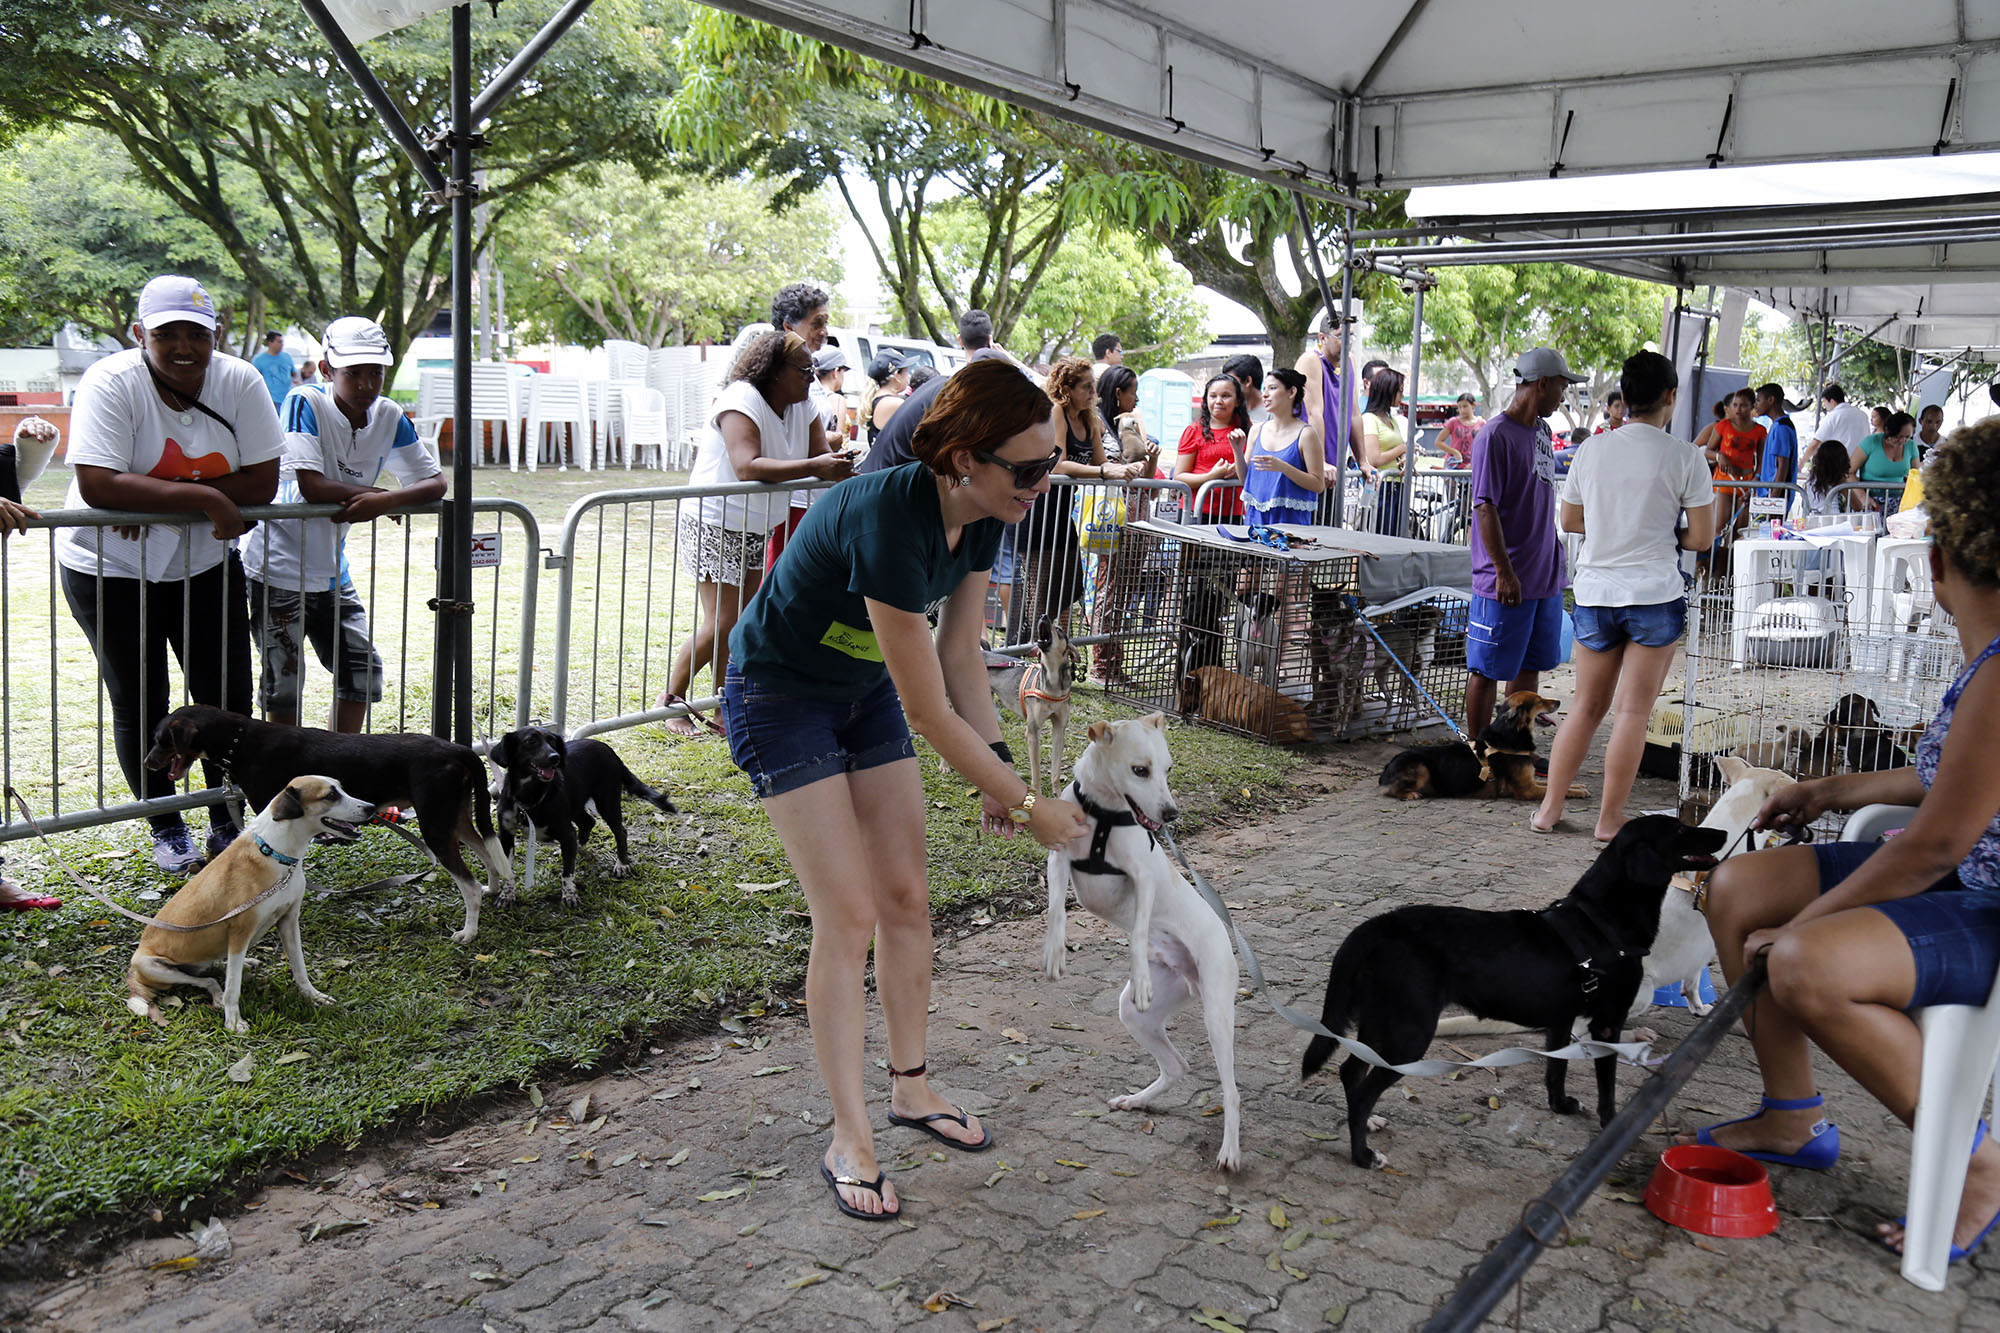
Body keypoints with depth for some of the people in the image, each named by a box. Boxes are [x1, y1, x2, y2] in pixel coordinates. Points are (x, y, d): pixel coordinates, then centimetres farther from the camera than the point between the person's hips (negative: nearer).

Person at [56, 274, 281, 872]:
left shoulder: (239, 382, -10)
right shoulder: (110, 384, -18)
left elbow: (262, 484, -14)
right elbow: (97, 486, -29)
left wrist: (155, 497, -22)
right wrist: (201, 497, -31)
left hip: (207, 565, 3)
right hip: (111, 571, -3)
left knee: (228, 700, 5)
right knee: (140, 706, 6)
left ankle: (227, 824, 23)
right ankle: (166, 829, 25)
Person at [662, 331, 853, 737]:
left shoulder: (802, 405, 4)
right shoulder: (741, 399, -22)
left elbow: (822, 453, 0)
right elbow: (747, 467, -36)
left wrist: (839, 465, -24)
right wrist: (814, 467, -42)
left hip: (756, 529, 8)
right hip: (713, 524, -8)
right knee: (722, 624, -10)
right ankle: (670, 698, 8)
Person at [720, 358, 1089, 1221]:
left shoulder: (982, 518, -12)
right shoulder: (889, 521, -37)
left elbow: (960, 656, 0)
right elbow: (929, 713, -31)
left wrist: (998, 769, -8)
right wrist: (1026, 806, -22)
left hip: (864, 693, 8)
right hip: (778, 697, -7)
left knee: (907, 899, 9)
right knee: (848, 915, -10)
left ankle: (910, 1089, 27)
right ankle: (849, 1142, 3)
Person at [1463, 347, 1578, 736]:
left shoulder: (1542, 431, 12)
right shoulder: (1495, 436, -14)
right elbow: (1485, 508, -18)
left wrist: (1555, 555, 21)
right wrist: (1504, 572, -20)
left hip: (1545, 575, 9)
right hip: (1507, 581, -9)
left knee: (1530, 666, 14)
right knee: (1487, 669, 1)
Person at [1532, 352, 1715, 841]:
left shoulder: (1592, 450, 2)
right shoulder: (1683, 457, -8)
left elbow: (1569, 520, 12)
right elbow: (1702, 537, -6)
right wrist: (1666, 535, 13)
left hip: (1595, 593, 4)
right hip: (1655, 596, -3)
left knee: (1587, 704, 15)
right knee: (1633, 710, 4)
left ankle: (1550, 808, 16)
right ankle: (1610, 819, 8)